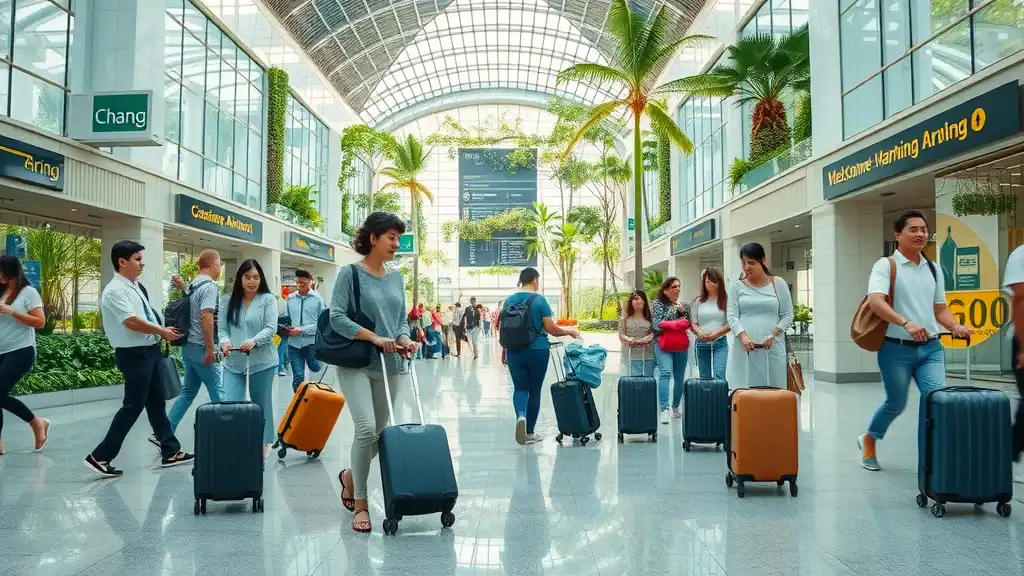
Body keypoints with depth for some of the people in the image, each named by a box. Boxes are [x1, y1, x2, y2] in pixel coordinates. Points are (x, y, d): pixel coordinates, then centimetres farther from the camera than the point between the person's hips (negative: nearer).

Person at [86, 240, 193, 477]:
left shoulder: (135, 286, 11)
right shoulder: (115, 290, -17)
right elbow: (132, 322, -24)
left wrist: (162, 330, 5)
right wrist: (163, 331, -15)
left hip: (149, 350, 9)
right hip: (134, 354, -9)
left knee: (156, 403, 13)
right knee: (133, 406, -5)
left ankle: (170, 451, 21)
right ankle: (100, 456, 4)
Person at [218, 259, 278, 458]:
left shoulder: (268, 299, 0)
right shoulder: (228, 301, 8)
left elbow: (271, 328, -8)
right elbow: (222, 328, 5)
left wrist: (254, 341, -25)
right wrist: (225, 341, -18)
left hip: (262, 361, -2)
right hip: (233, 362, 2)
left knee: (261, 405, 9)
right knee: (230, 405, -6)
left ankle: (264, 444, 24)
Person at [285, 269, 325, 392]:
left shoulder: (317, 299, -3)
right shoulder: (290, 298, 6)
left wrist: (302, 330, -15)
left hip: (312, 341, -2)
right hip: (294, 343, 2)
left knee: (315, 368, 15)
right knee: (298, 377, 1)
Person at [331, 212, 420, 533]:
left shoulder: (396, 277, 11)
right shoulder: (350, 273, -6)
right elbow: (337, 317, -12)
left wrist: (404, 339, -7)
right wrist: (374, 338, -19)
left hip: (389, 367, 6)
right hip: (356, 364, -6)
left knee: (379, 433, 10)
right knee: (366, 428, -18)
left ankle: (350, 476, 39)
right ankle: (359, 503, -2)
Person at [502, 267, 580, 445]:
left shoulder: (509, 300, 4)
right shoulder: (539, 300, -8)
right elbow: (551, 328, -11)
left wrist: (504, 350, 20)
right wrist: (570, 331, 5)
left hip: (514, 351, 3)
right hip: (537, 351, -3)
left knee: (520, 388, 11)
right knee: (535, 390, 8)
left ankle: (520, 415, -20)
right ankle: (530, 432, 14)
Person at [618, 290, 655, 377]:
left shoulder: (649, 318, 8)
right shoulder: (625, 318, 7)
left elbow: (654, 332, 2)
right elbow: (621, 335, 2)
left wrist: (649, 339, -18)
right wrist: (628, 339, -18)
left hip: (648, 356, 1)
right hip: (632, 356, -1)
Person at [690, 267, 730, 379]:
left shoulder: (725, 301, 0)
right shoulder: (698, 301, 8)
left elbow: (730, 323, -4)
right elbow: (692, 322, 5)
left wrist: (715, 334, -16)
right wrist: (699, 332, -15)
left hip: (720, 343, -3)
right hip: (701, 344, 3)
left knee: (719, 375, -15)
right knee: (704, 377, 7)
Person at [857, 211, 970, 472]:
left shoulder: (934, 269, 12)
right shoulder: (886, 265, -7)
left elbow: (940, 309, 17)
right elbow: (875, 302, -23)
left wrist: (956, 327, -3)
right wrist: (906, 323, -36)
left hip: (931, 348, 5)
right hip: (897, 349, -5)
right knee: (896, 404, 9)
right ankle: (869, 440, 36)